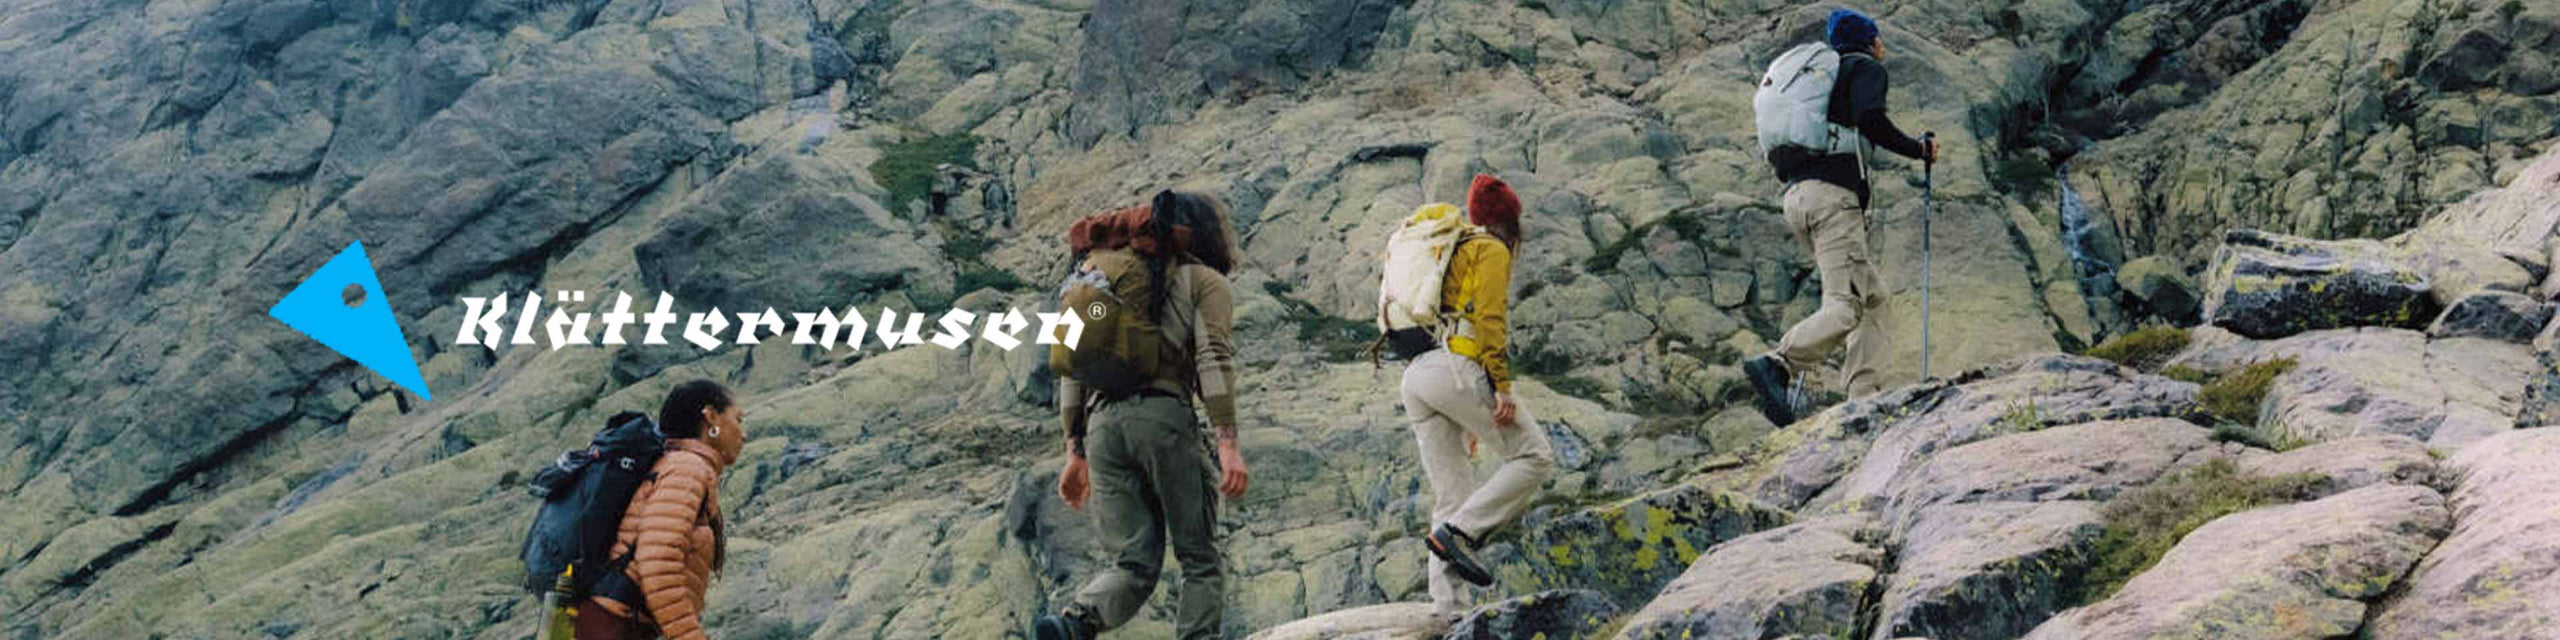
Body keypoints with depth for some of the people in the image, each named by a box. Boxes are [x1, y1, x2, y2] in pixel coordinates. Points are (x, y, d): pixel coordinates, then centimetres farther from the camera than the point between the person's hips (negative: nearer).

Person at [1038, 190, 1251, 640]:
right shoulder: (1205, 282, 12)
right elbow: (1214, 358, -6)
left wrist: (1076, 454, 20)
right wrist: (1228, 446, -13)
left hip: (1102, 425, 5)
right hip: (1165, 418, -5)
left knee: (1133, 566, 5)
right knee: (1201, 561, 7)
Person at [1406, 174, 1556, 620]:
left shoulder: (1448, 253, 30)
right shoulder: (1492, 250, 5)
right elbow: (1490, 319, -10)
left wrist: (1468, 418, 29)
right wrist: (1502, 388, -16)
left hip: (1415, 377, 9)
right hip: (1456, 368, -9)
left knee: (1452, 496, 6)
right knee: (1535, 456, -2)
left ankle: (1448, 607, -2)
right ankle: (1456, 533, -16)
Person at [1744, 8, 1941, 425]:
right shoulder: (1867, 68, 8)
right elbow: (1870, 120, -12)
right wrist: (1919, 151, 0)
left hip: (1797, 197, 9)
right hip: (1833, 194, -9)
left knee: (1873, 297, 10)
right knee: (1846, 306, -17)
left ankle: (1863, 396, -3)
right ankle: (1775, 365, -35)